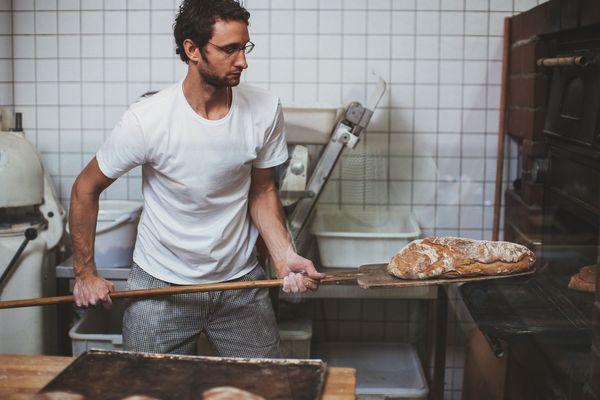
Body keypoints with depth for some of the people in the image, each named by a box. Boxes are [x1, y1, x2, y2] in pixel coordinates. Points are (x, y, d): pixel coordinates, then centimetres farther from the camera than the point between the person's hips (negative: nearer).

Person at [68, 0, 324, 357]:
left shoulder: (265, 110, -11)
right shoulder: (147, 120, -20)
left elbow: (262, 191, 2)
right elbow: (86, 189, -6)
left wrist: (285, 256, -13)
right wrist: (85, 273, -2)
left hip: (241, 281, 2)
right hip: (160, 286, -2)